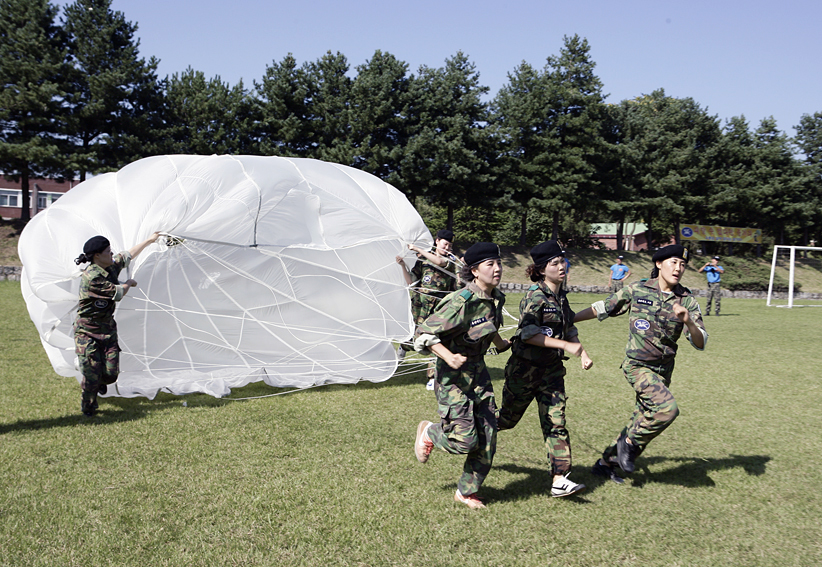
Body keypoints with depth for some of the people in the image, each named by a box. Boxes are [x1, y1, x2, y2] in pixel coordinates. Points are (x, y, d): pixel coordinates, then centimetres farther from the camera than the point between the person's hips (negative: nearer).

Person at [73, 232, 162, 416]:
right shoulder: (91, 277, -25)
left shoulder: (111, 266, 1)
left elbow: (128, 255, 19)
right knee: (92, 375, -5)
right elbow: (118, 293, -19)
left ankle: (100, 383, 35)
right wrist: (129, 283, 3)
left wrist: (150, 240, 28)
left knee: (111, 373, -1)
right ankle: (87, 408, 20)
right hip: (87, 332, -7)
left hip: (108, 329, 7)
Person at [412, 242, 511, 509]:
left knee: (487, 437, 6)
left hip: (478, 372, 8)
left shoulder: (496, 299, 1)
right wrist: (449, 357, -33)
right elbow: (424, 334, -20)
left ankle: (466, 492, 24)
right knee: (465, 440, -9)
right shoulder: (461, 302, -24)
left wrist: (500, 343, 38)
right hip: (452, 376, -7)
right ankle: (429, 432, 24)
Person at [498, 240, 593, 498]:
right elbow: (528, 333, -26)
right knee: (508, 418, 9)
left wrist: (583, 353, 7)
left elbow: (569, 329, 22)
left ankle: (560, 480, 0)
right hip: (525, 368, -6)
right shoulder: (535, 296, -16)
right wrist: (566, 345, -29)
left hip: (552, 369, 6)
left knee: (555, 423, -1)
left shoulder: (560, 296, 8)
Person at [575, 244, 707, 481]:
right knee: (668, 408, -25)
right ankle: (629, 442, -1)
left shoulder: (687, 301, -1)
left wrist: (689, 322, -26)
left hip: (663, 370, 4)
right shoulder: (636, 290, -5)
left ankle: (605, 462, 28)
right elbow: (602, 309, 6)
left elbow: (700, 344, -6)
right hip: (637, 364, -4)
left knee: (641, 421, 10)